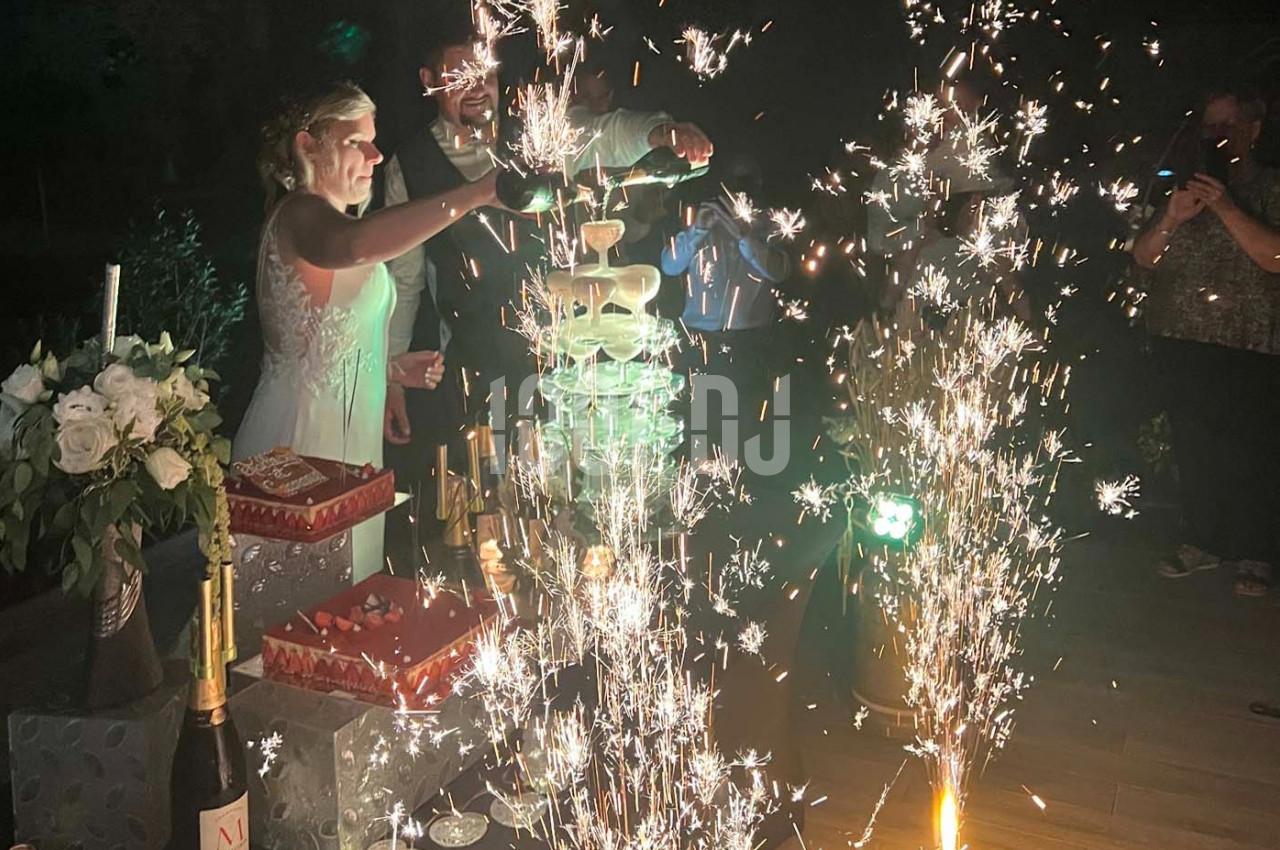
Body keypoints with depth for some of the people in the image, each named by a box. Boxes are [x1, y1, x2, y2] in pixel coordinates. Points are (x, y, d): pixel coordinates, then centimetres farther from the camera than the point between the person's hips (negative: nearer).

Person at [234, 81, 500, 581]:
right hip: (301, 445, -10)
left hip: (343, 441, 10)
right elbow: (353, 245, -37)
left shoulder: (313, 218, 21)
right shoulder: (300, 213, -11)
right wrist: (475, 194, -41)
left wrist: (392, 369, 12)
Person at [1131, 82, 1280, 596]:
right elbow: (1143, 257, 10)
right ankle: (1203, 542, 18)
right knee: (1192, 444, 7)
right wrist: (1171, 219, -8)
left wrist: (1225, 207, -18)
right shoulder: (1184, 188, 16)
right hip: (1178, 337, 4)